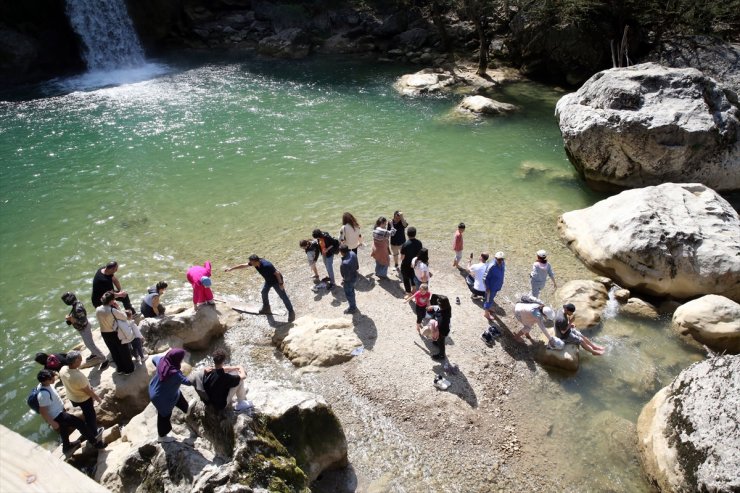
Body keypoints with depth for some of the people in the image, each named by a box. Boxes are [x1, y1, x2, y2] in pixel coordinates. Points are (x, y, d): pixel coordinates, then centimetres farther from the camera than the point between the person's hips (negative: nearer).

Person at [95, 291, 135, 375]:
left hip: (104, 334, 6)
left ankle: (120, 368, 38)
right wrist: (117, 308, -14)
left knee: (114, 351, 23)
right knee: (124, 351, 15)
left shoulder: (98, 310, -9)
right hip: (116, 333, -5)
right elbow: (125, 317, -20)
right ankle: (128, 369, 28)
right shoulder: (113, 310, -28)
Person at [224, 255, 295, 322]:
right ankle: (266, 308, 40)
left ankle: (291, 312, 7)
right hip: (268, 280, 9)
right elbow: (243, 265, -4)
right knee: (264, 292, 19)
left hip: (276, 281, -9)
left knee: (283, 296, -2)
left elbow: (277, 273, -31)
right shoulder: (255, 263, -15)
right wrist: (231, 268, -1)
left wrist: (281, 283, -24)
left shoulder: (266, 266, -39)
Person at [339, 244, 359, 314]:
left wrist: (343, 281, -11)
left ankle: (352, 308, 41)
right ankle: (353, 302, 57)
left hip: (349, 280, -8)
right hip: (354, 276, 8)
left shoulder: (345, 263, -42)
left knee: (348, 293, 19)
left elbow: (347, 276, -29)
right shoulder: (352, 253, -18)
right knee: (351, 290, 32)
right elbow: (357, 266, -2)